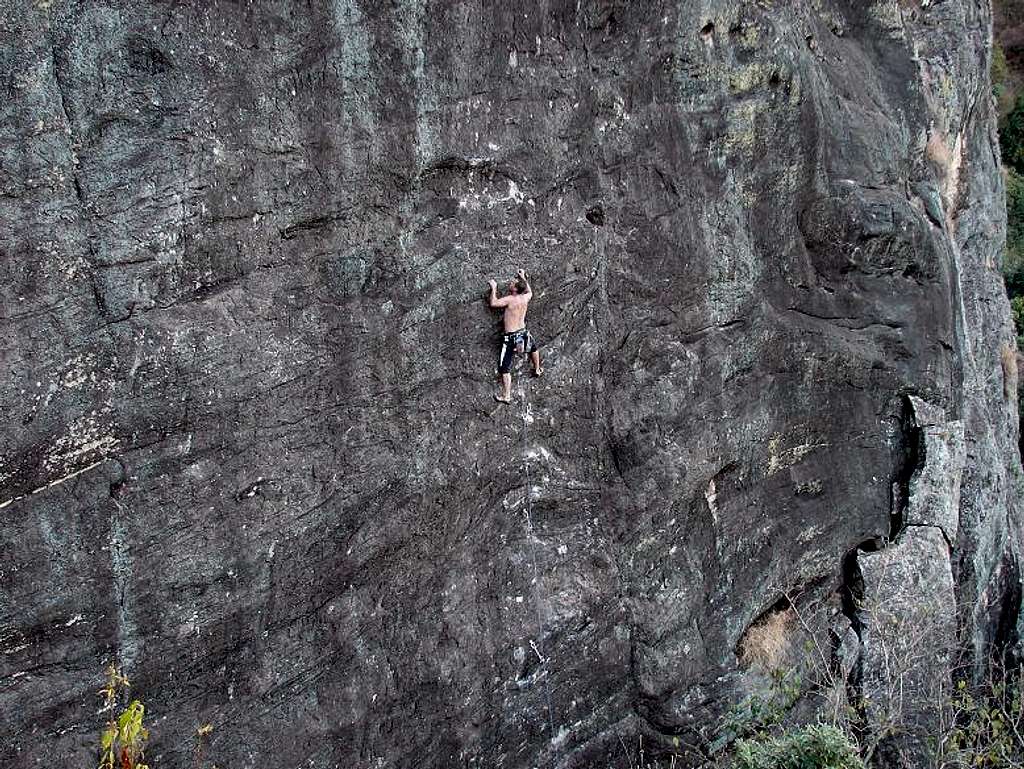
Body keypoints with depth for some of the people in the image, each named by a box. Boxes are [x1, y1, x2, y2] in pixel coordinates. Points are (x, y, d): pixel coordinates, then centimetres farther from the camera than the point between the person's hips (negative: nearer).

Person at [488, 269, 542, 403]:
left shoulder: (510, 299, -19)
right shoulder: (525, 298, -1)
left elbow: (493, 303, -25)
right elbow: (530, 292, 23)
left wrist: (494, 288, -11)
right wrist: (523, 278, 33)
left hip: (510, 337, -6)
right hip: (523, 333, 6)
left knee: (505, 368, 0)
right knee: (533, 347, 40)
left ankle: (506, 396, 0)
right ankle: (537, 370, 58)